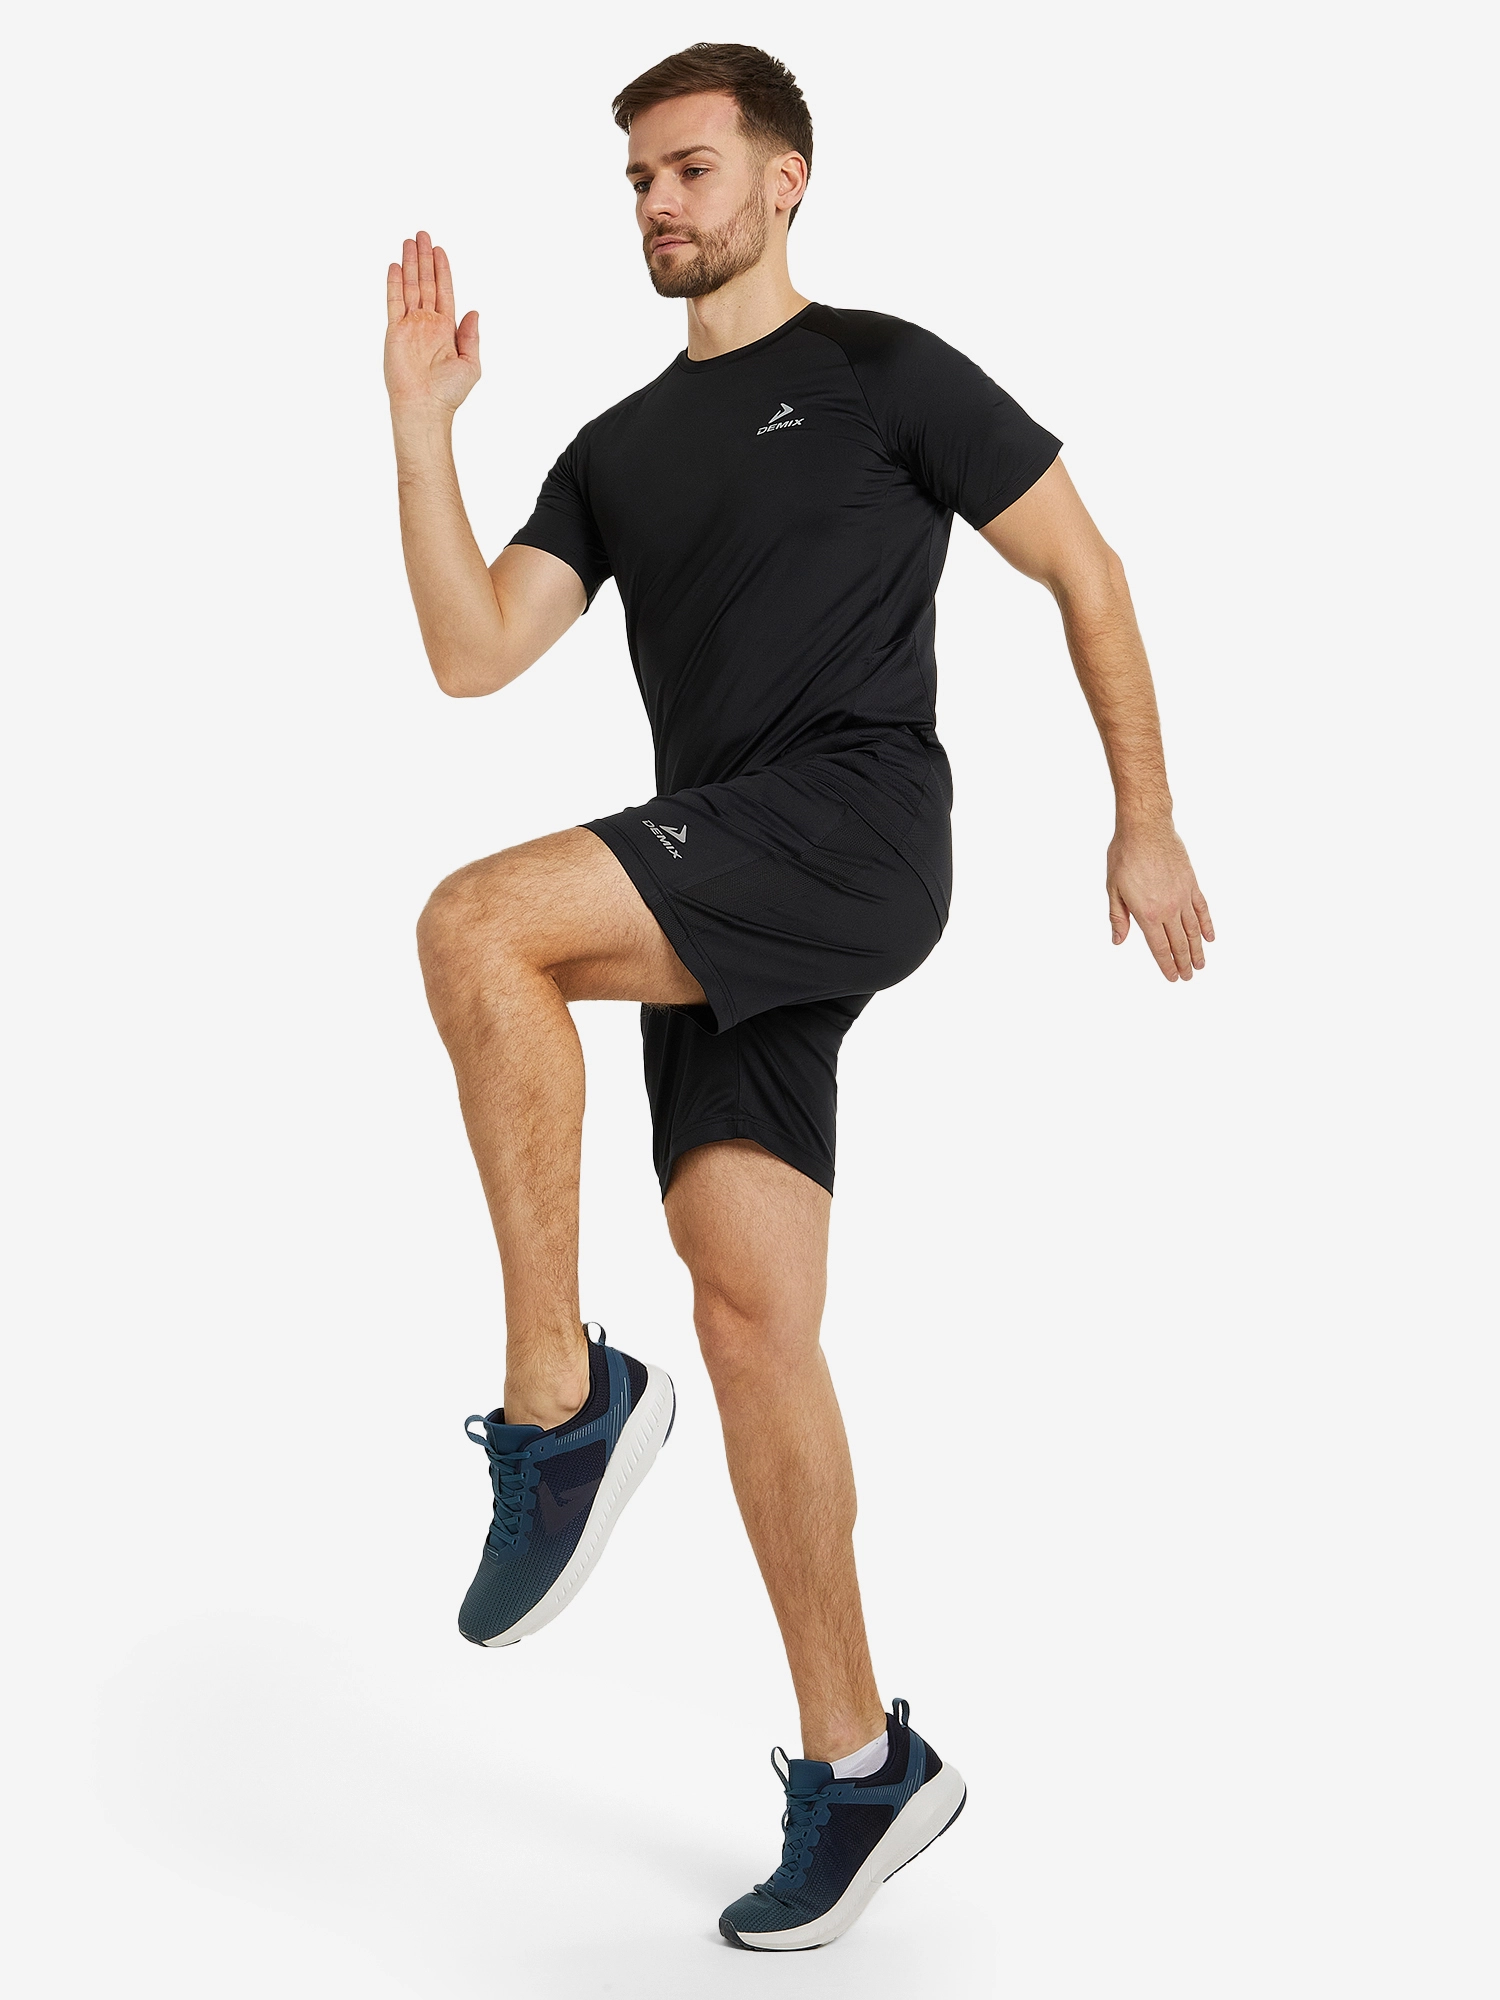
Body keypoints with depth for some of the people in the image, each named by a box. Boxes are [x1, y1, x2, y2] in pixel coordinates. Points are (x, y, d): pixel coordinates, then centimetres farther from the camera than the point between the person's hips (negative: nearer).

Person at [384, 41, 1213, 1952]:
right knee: (749, 1309, 1)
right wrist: (420, 426, 3)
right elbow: (474, 654, 9)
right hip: (718, 909, 6)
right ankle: (859, 1768, 10)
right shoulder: (618, 450, 21)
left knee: (477, 924, -27)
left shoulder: (885, 373, 6)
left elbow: (1085, 571, 7)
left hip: (856, 837, -6)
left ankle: (560, 1397, -17)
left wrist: (1147, 825, 4)